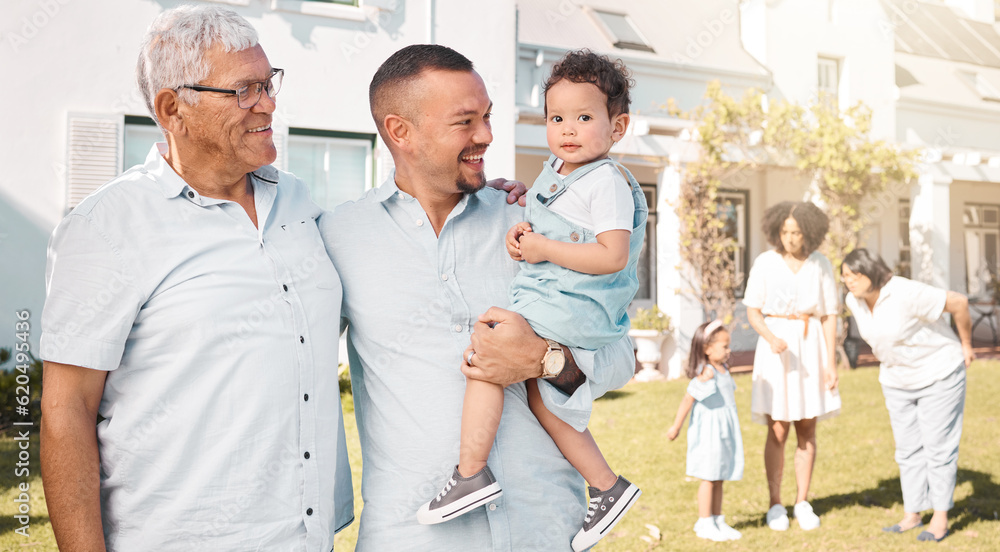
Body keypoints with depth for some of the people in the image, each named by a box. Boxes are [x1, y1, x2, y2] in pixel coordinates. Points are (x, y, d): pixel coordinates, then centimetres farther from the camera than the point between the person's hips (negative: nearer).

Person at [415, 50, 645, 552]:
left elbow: (612, 256, -22)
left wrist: (545, 250, -18)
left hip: (570, 307, -10)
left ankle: (471, 474, -13)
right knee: (538, 395, 12)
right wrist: (524, 233, 5)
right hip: (543, 299, 10)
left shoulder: (607, 182, -13)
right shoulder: (555, 170, 15)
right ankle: (608, 487, 21)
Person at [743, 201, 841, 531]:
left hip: (810, 348, 2)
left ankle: (803, 503, 17)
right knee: (778, 431, -2)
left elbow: (829, 317, 1)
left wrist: (831, 364, -5)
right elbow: (752, 312, -4)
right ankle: (775, 505, 10)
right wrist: (772, 339, -23)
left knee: (807, 429, 5)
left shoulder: (821, 266, -1)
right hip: (776, 348, -2)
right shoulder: (764, 263, -5)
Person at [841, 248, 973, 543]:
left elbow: (959, 302, -20)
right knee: (908, 449, 9)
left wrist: (966, 345, -9)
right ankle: (912, 515, 16)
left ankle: (941, 518, 9)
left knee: (938, 447, -1)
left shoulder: (907, 295, -29)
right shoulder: (854, 300, -7)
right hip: (898, 380, 7)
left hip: (939, 374, -6)